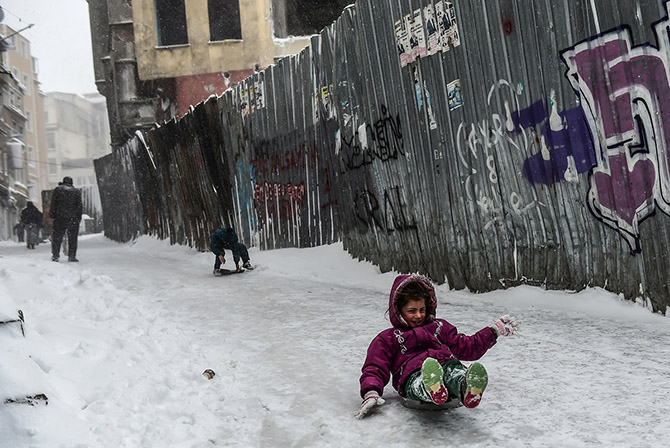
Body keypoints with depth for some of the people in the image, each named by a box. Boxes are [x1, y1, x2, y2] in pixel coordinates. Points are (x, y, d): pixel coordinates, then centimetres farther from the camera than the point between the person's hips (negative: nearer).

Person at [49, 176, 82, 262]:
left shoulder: (58, 189, 8)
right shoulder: (77, 191, 12)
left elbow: (53, 203, 1)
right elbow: (79, 206, 8)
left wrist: (51, 214, 1)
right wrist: (79, 218, 9)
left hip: (60, 217, 0)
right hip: (73, 218, 0)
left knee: (57, 236, 5)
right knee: (72, 237, 3)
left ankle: (55, 255, 0)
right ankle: (72, 256, -1)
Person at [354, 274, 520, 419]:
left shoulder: (439, 327, 38)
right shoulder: (387, 339, 27)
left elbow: (466, 347, 39)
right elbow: (374, 369, 16)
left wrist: (494, 330, 31)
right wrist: (371, 394, -7)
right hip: (414, 375, -2)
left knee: (455, 372, -38)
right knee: (421, 383, -42)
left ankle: (467, 391, -73)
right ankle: (432, 391, -78)